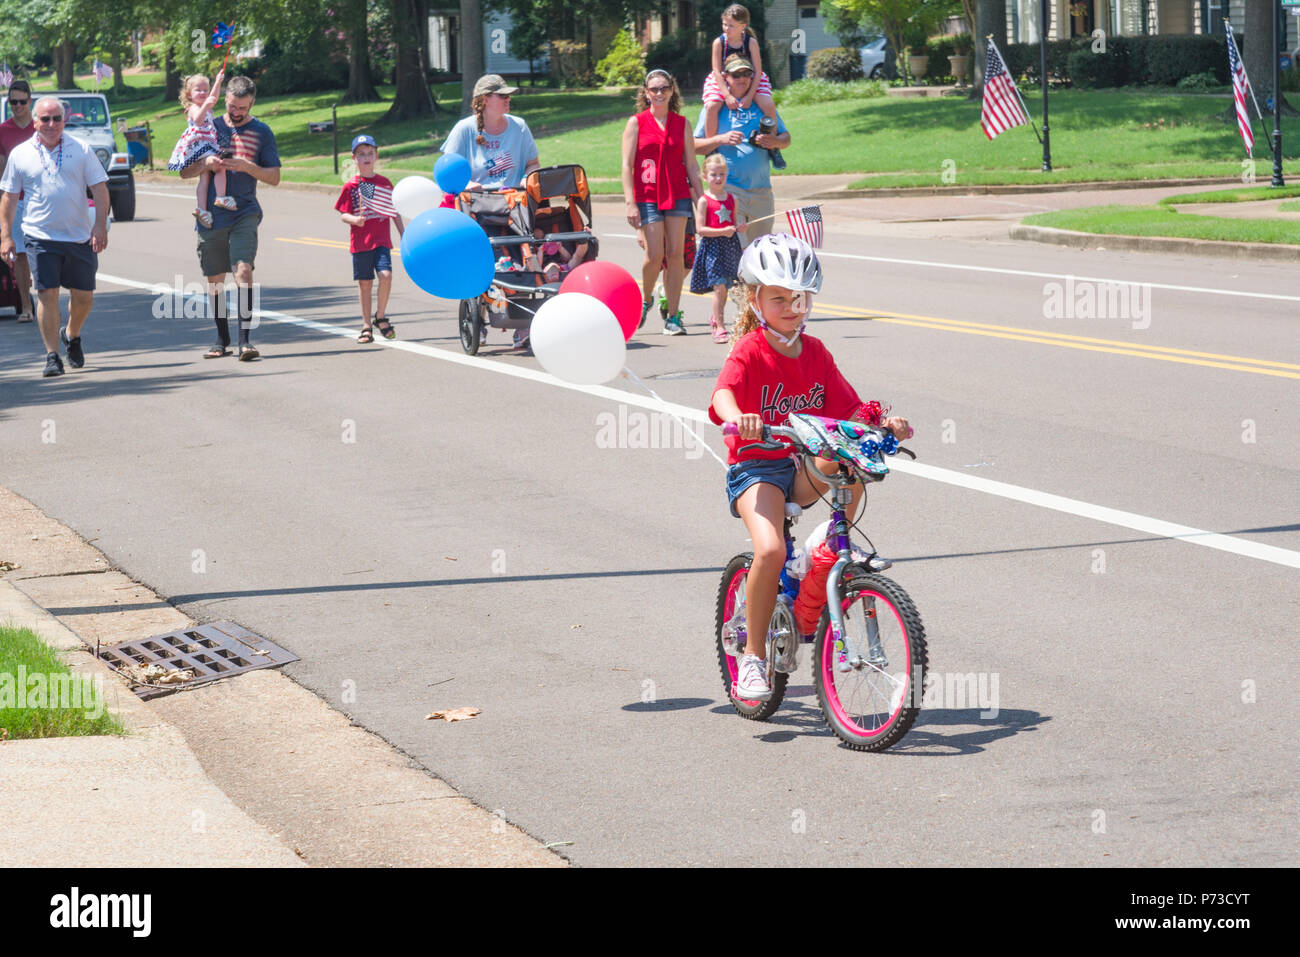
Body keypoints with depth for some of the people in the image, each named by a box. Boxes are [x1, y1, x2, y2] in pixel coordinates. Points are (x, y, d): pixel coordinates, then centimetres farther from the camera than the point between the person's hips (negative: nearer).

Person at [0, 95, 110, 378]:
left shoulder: (80, 150, 4)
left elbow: (99, 189, 4)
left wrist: (100, 225, -7)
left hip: (80, 237, 1)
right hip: (41, 236, -1)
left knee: (83, 295, 6)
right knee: (47, 294, -8)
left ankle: (72, 336, 34)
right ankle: (52, 355, -1)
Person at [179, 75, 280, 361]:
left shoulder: (261, 132, 6)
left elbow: (274, 177, 4)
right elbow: (185, 172, 11)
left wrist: (247, 166, -13)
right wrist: (205, 164, -10)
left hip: (244, 215, -3)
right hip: (211, 216, 3)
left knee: (243, 269, -19)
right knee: (215, 278, 7)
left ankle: (245, 339, -19)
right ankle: (222, 340, 19)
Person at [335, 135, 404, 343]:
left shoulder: (385, 183, 7)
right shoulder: (351, 185, 2)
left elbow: (394, 211, 12)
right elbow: (343, 214, 2)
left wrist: (403, 234, 9)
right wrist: (354, 220, -19)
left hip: (381, 240, 0)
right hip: (360, 241, 0)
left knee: (386, 274, -18)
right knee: (365, 283, 4)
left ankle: (380, 316, 3)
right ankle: (366, 326, 13)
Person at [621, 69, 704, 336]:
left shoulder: (681, 124, 9)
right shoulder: (636, 123, 2)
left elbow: (691, 165, 12)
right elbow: (627, 165, -1)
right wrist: (630, 203, -9)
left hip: (678, 195, 2)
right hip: (647, 197, -2)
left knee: (675, 255, -3)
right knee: (654, 256, -8)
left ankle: (673, 316, 2)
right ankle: (645, 299, 22)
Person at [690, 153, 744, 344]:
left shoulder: (731, 199, 9)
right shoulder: (704, 201, -6)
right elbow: (700, 229, -11)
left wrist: (738, 227, -2)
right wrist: (722, 231, -20)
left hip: (730, 245, 5)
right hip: (712, 246, -5)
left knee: (724, 287, 14)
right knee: (719, 286, -13)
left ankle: (716, 318, 37)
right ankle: (720, 328, -11)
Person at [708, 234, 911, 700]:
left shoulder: (815, 353, 8)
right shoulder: (749, 352, -9)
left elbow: (846, 409, 9)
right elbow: (724, 392, -28)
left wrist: (878, 422, -12)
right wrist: (738, 419, -51)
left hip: (803, 466, 5)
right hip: (755, 467, -5)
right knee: (771, 550, -29)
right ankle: (754, 654, -10)